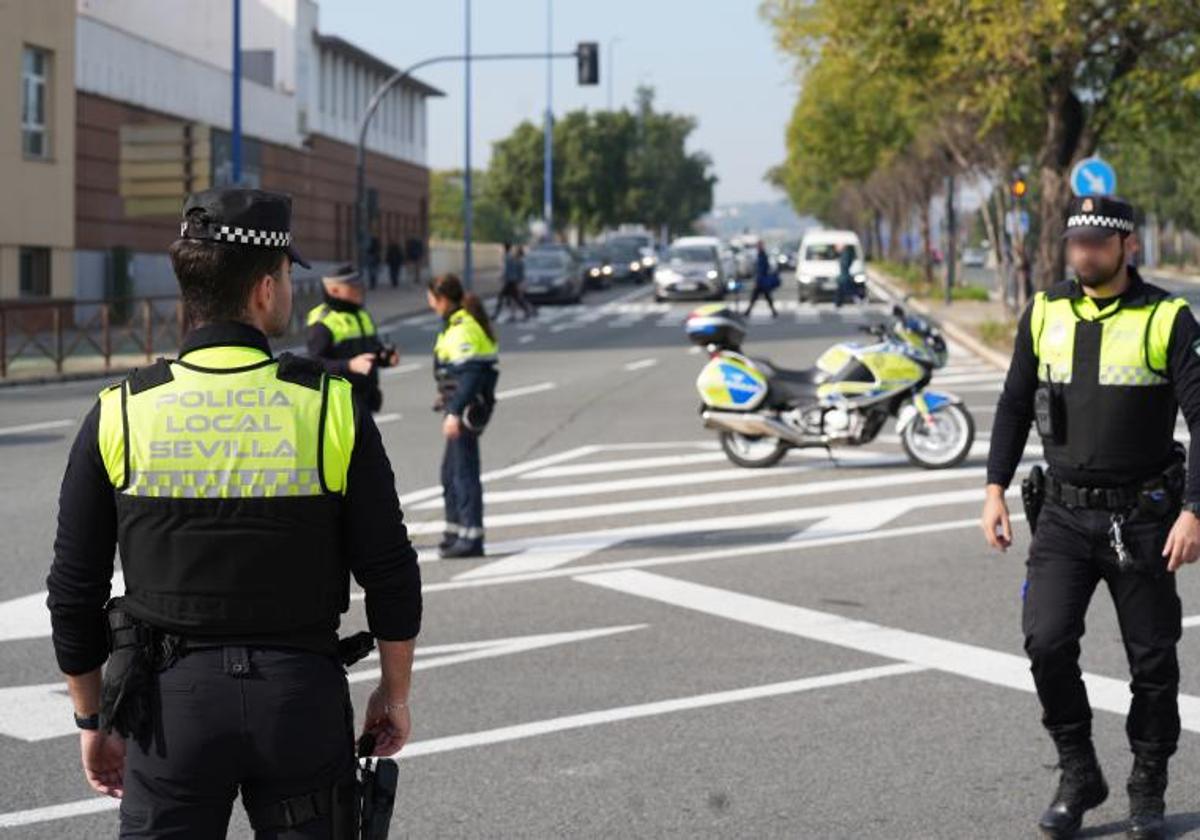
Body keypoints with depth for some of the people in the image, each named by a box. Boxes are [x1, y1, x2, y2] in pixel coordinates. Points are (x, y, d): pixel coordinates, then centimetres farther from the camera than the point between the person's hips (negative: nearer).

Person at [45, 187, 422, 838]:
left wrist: (92, 718, 12)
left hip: (173, 696, 0)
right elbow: (391, 578, -3)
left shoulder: (120, 415, -4)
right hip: (303, 696, 0)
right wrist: (394, 694, 11)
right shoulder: (332, 407, -7)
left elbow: (74, 591, 0)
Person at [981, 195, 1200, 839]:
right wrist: (995, 489, 7)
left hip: (1143, 517, -2)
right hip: (1063, 513, 2)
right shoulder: (1045, 313, 4)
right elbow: (1014, 404, 13)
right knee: (1046, 641, -12)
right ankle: (1078, 775, 7)